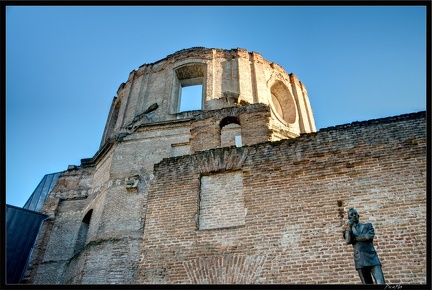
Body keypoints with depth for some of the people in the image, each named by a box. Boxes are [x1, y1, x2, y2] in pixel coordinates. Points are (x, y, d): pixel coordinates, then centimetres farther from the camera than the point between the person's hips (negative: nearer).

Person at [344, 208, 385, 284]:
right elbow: (348, 241, -4)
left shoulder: (368, 225, 16)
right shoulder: (349, 230, 16)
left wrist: (354, 238, 1)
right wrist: (349, 227, -5)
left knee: (381, 283, -14)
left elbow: (369, 236, -5)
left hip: (372, 257, 0)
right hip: (360, 260, 0)